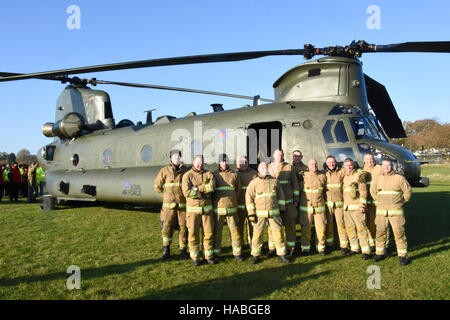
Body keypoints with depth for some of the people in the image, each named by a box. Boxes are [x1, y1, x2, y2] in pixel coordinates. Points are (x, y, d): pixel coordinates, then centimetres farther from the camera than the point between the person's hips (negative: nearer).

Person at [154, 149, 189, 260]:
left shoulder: (186, 171, 4)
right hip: (169, 205, 0)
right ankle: (166, 251, 14)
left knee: (184, 227, 2)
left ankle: (183, 250, 15)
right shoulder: (164, 171, 3)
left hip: (183, 204, 1)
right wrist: (166, 195, 8)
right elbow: (157, 186, 10)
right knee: (167, 227, 0)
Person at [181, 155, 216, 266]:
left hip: (207, 208, 2)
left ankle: (209, 256, 18)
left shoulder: (208, 174, 6)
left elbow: (212, 186, -15)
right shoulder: (187, 175, -1)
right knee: (193, 233, 2)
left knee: (209, 232, 5)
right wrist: (204, 192, -13)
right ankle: (195, 257, 14)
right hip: (193, 209, -2)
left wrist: (197, 188, -16)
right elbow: (187, 192, -17)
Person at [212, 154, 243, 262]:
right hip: (218, 208, -1)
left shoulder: (234, 175, 7)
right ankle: (216, 253, 15)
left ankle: (237, 253, 13)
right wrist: (217, 200, 4)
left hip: (232, 208, 1)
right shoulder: (213, 175, 3)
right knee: (217, 231, 4)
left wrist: (232, 200, 8)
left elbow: (238, 190, 15)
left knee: (234, 230, 3)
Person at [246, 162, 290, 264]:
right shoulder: (254, 182, -1)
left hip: (274, 213, 2)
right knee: (257, 234, 3)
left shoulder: (275, 181, 6)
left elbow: (280, 195, 13)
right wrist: (251, 213, -7)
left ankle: (281, 254, 15)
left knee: (278, 232, 2)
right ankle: (255, 255, 17)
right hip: (259, 213, -2)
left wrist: (282, 209, 10)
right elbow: (249, 198, -2)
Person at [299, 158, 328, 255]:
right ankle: (305, 248, 16)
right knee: (305, 229, 3)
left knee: (321, 228, 2)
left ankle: (321, 248, 16)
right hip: (306, 207, -2)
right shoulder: (303, 175, -1)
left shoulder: (322, 176, 6)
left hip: (319, 207, 2)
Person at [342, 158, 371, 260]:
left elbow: (363, 192, -10)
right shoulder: (345, 177, 15)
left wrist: (362, 205, -16)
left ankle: (366, 251, -4)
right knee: (350, 228, 10)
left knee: (361, 228, -8)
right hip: (346, 207, 7)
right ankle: (354, 248, 21)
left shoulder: (359, 175, -6)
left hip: (357, 207, -7)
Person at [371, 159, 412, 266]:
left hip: (396, 211, -3)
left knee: (399, 233, -3)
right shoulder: (378, 179, 9)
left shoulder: (400, 178, -2)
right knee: (380, 233, 6)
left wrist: (400, 202, 8)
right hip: (381, 211, 4)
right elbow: (373, 190, 25)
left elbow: (407, 192, 4)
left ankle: (402, 256, 6)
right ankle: (380, 253, 18)